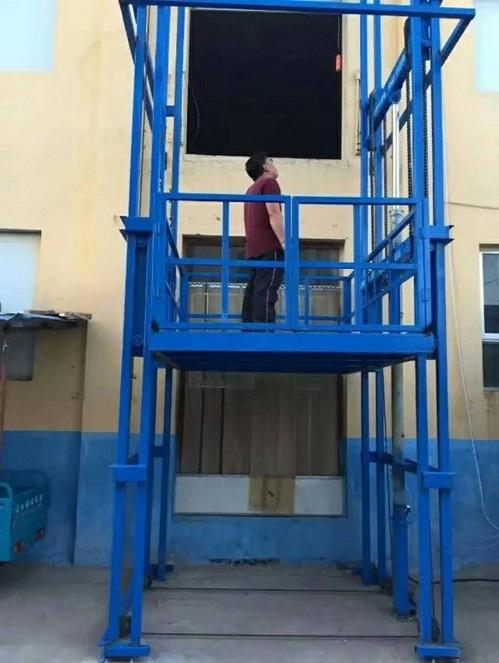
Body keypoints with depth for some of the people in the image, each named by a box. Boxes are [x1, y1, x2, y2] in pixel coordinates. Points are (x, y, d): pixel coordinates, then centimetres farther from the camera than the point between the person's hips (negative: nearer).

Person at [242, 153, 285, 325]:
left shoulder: (251, 189, 28)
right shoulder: (269, 182, 1)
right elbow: (273, 213, -13)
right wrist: (284, 242, -19)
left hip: (253, 249, 9)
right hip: (270, 248, -9)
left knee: (253, 293, 4)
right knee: (266, 293, -16)